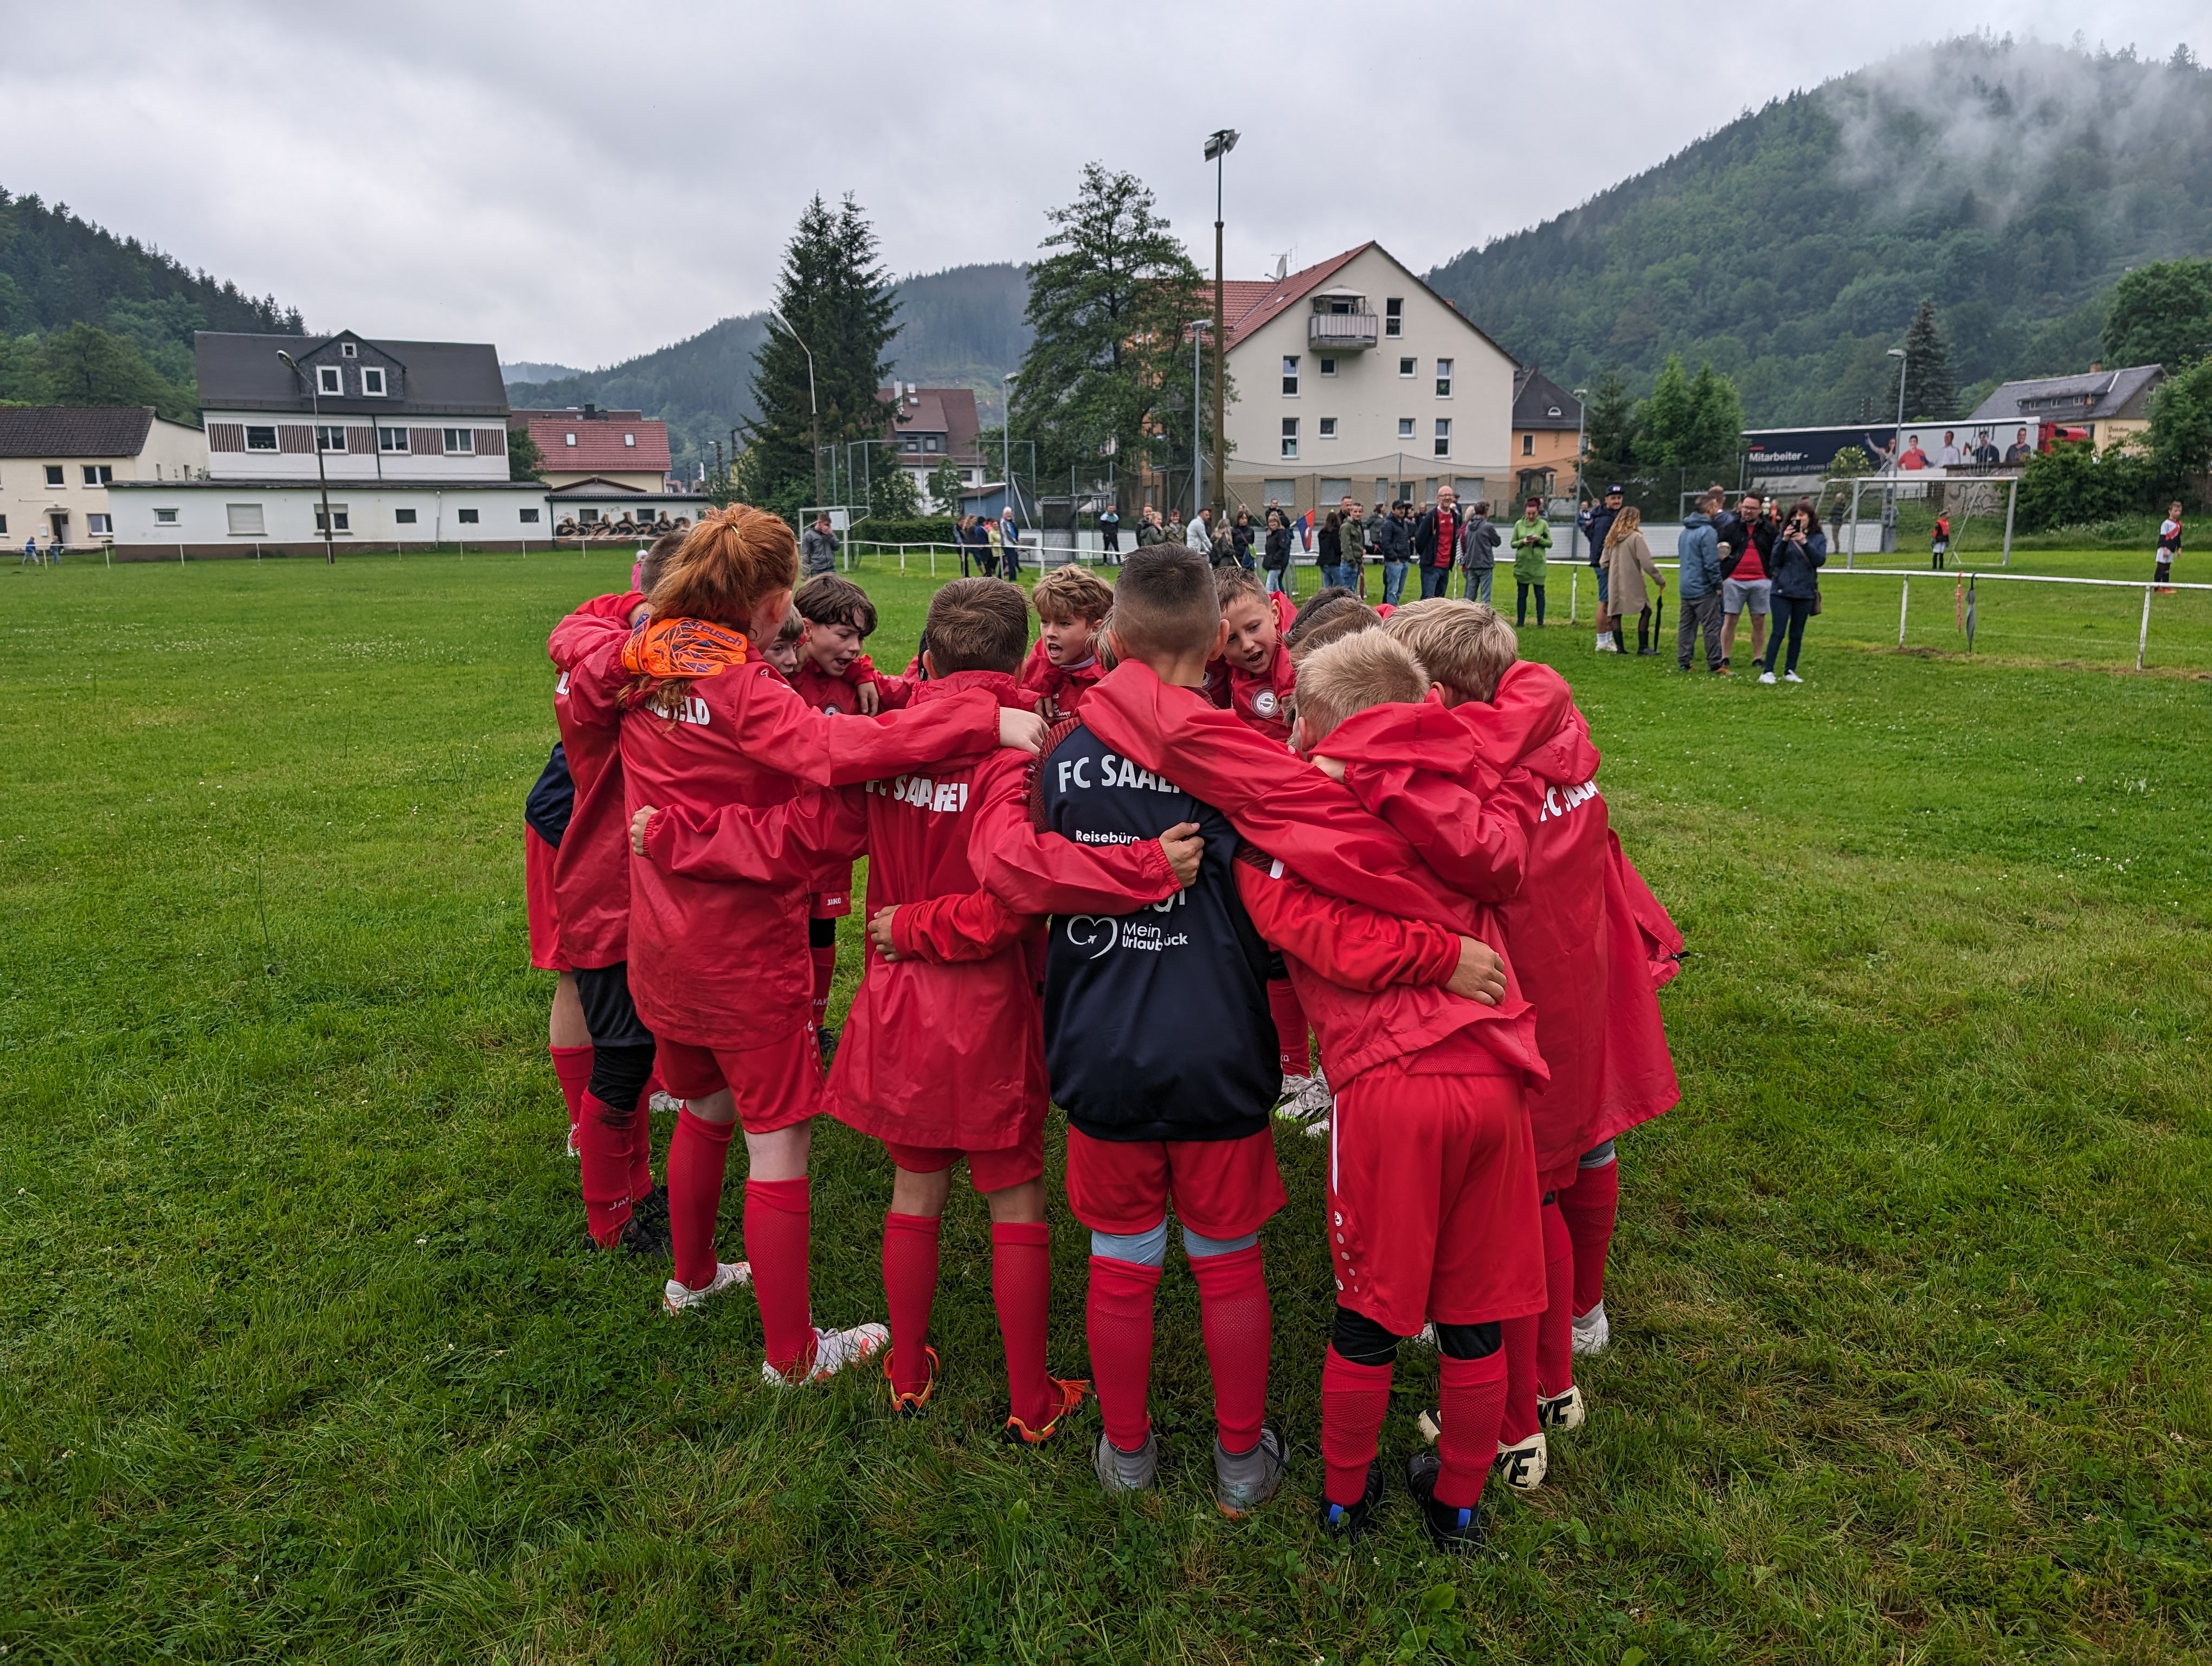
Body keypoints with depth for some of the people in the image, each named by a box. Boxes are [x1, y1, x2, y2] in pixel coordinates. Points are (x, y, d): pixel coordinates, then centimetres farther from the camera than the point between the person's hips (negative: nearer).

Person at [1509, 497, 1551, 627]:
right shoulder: (1519, 524, 4)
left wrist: (1539, 539, -16)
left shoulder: (1543, 524, 0)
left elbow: (1550, 543, 2)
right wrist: (1523, 542, -13)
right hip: (1522, 564, 2)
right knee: (1521, 594, 7)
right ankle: (1520, 621, 14)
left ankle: (1540, 622, 8)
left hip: (1538, 565, -2)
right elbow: (1513, 544, 6)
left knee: (1540, 594, 2)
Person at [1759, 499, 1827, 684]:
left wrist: (1805, 542, -21)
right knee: (1778, 632, -8)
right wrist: (1784, 540, -20)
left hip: (1805, 593, 2)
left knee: (1797, 634, 9)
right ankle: (1768, 671, -8)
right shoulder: (1783, 535, 3)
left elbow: (1820, 560, -10)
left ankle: (1790, 671, 16)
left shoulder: (1819, 538, 4)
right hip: (1782, 591, -1)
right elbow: (1776, 560, -6)